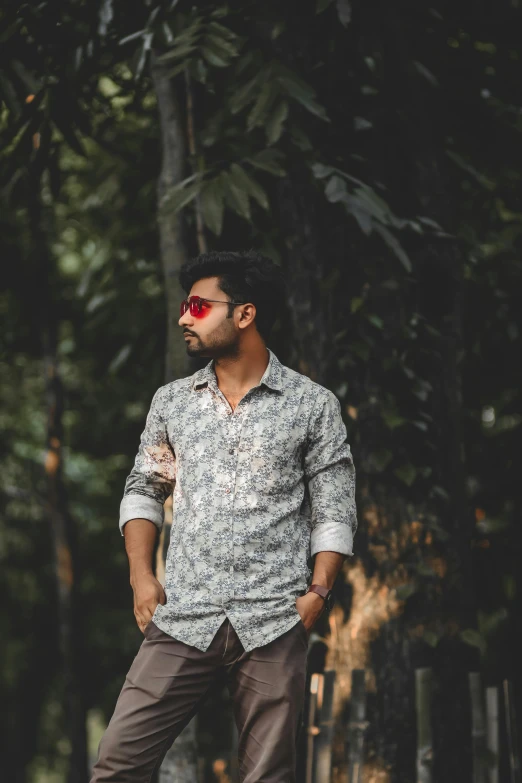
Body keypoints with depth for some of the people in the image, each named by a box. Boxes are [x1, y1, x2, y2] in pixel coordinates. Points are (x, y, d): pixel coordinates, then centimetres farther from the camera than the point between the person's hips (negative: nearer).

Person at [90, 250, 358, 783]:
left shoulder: (314, 405, 4)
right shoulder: (171, 401, 13)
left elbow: (334, 513, 5)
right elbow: (142, 490, 19)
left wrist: (318, 592, -6)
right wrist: (141, 577, 6)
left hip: (274, 624, -2)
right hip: (183, 619, 2)